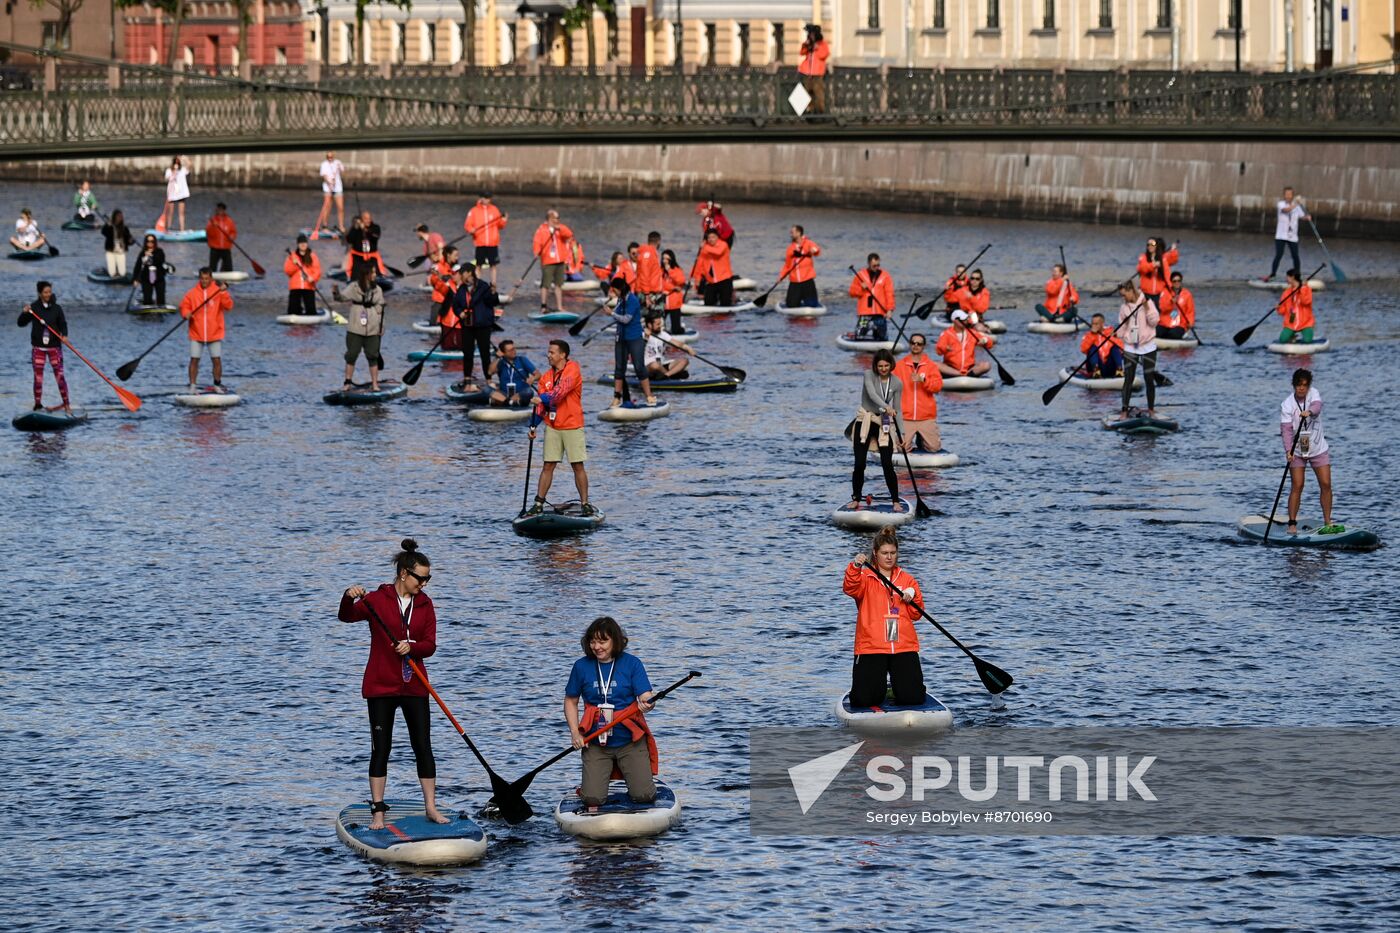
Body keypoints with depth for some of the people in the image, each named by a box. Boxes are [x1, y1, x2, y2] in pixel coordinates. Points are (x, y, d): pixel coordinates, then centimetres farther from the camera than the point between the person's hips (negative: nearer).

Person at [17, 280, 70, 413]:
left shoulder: (56, 308, 1)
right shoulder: (34, 307, -1)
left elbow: (63, 324, 0)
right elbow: (21, 323, 0)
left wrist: (64, 335, -20)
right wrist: (25, 313, -19)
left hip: (54, 346, 0)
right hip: (38, 347, 0)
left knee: (59, 376, -6)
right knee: (38, 377, 2)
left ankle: (67, 404, 0)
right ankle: (38, 405, 11)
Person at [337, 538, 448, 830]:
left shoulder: (424, 604, 7)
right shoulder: (377, 600, -5)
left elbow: (430, 645, 1)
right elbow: (347, 617, -19)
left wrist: (411, 647, -21)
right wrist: (349, 598, -40)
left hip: (414, 686, 3)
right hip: (381, 686, -3)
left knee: (423, 747, 2)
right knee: (381, 748, -1)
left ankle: (431, 807, 9)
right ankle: (378, 811, 1)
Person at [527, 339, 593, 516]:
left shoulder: (572, 369, -7)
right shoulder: (546, 376, 8)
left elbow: (561, 391, -20)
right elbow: (539, 403, 6)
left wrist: (543, 398, -19)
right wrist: (533, 425, -2)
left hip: (572, 426, -4)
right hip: (552, 427, 4)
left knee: (578, 466, 0)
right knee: (548, 466, 3)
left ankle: (585, 503, 7)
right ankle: (539, 503, 5)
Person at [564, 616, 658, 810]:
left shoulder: (631, 663, -3)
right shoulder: (582, 667, 1)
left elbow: (646, 697, -9)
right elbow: (571, 701, 11)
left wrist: (646, 705, -34)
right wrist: (575, 733, -1)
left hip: (630, 742, -1)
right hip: (595, 744, 1)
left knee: (644, 796, -10)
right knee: (592, 799, -10)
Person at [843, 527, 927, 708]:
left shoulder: (907, 580, 14)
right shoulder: (865, 577, 4)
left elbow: (916, 615, 11)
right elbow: (850, 589, -19)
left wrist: (912, 598, -9)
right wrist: (855, 568, -36)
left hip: (904, 646, 2)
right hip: (871, 647, -2)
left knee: (913, 699, -7)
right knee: (865, 700, -10)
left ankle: (895, 688, 29)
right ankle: (879, 688, 27)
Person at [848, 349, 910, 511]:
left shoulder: (897, 383, -1)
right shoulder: (869, 376, -9)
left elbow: (898, 411, 2)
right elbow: (872, 394, -28)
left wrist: (904, 433, -7)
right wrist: (886, 407, -45)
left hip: (884, 425, 1)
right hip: (865, 422, -1)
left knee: (887, 464, -7)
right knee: (859, 463, -3)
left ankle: (896, 501, 3)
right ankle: (856, 499, 12)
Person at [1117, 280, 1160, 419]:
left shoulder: (1148, 303, -5)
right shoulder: (1124, 308, 6)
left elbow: (1154, 321, -11)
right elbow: (1121, 328, 12)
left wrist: (1147, 308, -21)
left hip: (1147, 346, -2)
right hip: (1130, 347, 2)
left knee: (1149, 379, 3)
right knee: (1128, 379, -5)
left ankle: (1151, 410, 16)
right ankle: (1124, 411, -5)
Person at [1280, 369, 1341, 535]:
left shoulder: (1314, 394, -6)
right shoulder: (1287, 406, -13)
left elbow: (1317, 406, -28)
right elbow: (1286, 430, -21)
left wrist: (1309, 412, -51)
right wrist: (1288, 450, -36)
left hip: (1318, 448, 2)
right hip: (1297, 451, -2)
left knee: (1326, 484, -2)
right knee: (1297, 486, -10)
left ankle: (1327, 523, 6)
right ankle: (1292, 524, -5)